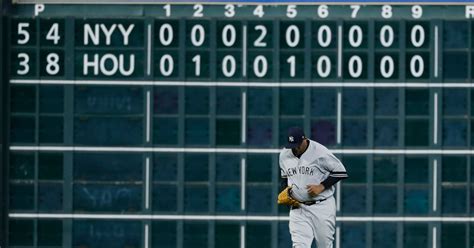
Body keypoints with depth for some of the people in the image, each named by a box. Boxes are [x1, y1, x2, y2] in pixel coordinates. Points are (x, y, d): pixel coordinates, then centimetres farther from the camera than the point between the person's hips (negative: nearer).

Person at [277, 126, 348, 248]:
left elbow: (341, 172, -8)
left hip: (322, 206, -3)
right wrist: (285, 191, 1)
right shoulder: (284, 155, 4)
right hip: (298, 207, 3)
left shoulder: (320, 152, -13)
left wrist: (321, 186, -17)